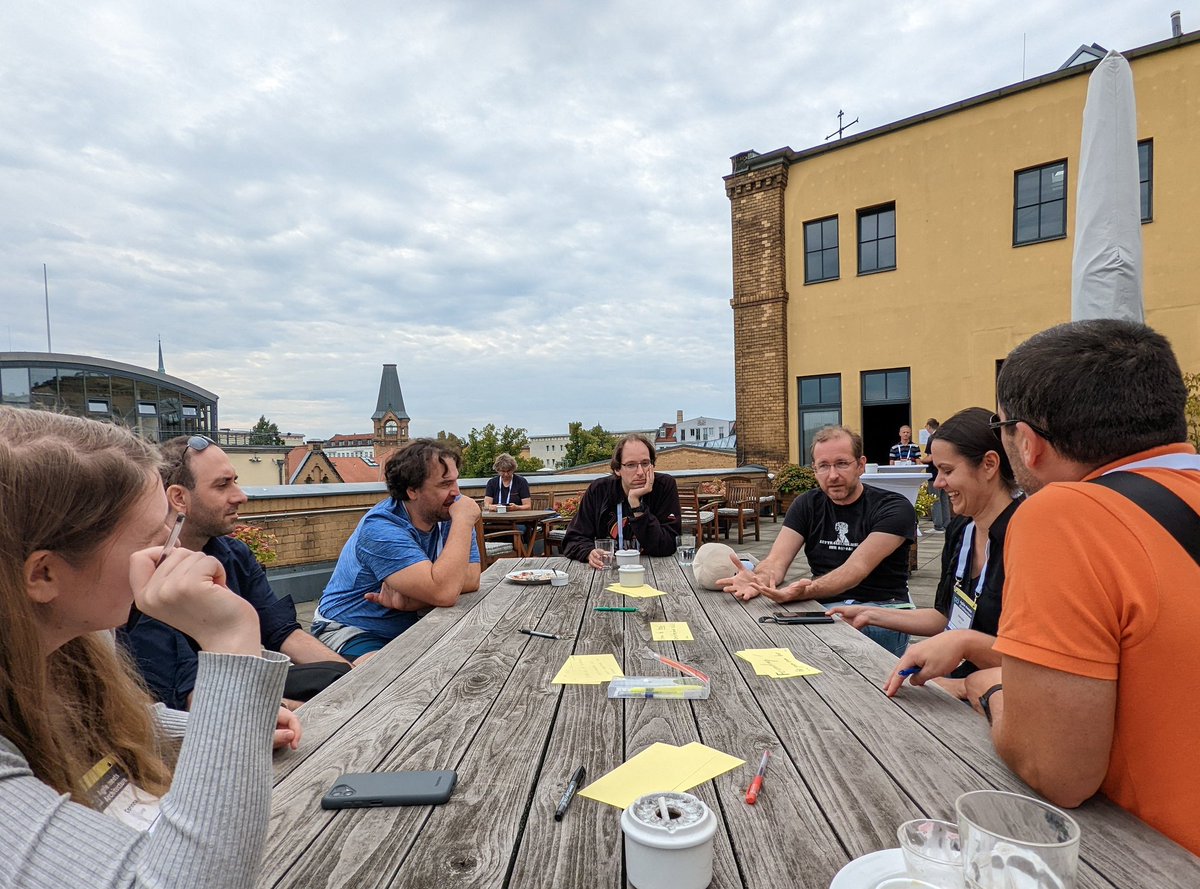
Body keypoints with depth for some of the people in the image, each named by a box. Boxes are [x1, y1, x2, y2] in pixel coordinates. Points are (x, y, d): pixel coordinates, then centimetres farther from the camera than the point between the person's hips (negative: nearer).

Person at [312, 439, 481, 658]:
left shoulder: (451, 510, -6)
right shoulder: (381, 528, -25)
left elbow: (471, 578, -14)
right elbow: (443, 593, -37)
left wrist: (409, 600, -27)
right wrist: (463, 521, -30)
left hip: (409, 627, 6)